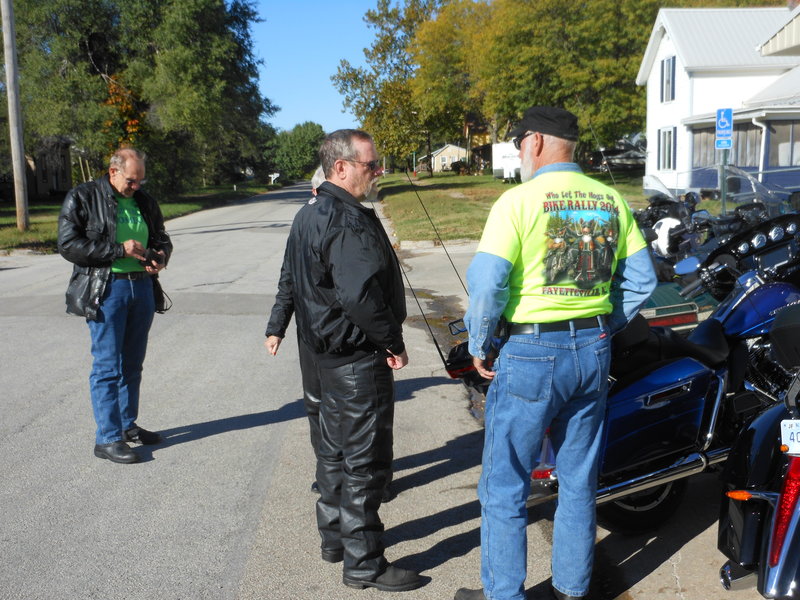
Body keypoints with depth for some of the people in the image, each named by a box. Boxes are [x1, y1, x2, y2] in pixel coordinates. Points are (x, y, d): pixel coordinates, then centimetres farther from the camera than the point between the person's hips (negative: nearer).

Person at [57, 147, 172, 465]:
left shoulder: (144, 201, 13)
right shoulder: (81, 198, -4)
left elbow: (161, 237, 24)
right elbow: (68, 245, -11)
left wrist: (160, 256, 0)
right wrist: (119, 250, -16)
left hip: (142, 287, 6)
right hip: (105, 290, -6)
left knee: (132, 364, 14)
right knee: (107, 365, -4)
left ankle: (127, 424, 27)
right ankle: (107, 438, 3)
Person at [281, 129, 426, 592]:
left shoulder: (310, 216, 12)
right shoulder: (350, 222, -21)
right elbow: (361, 295, -30)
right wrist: (393, 343, -17)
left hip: (329, 351, 11)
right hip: (359, 357, -11)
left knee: (335, 449, 21)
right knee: (365, 461, 0)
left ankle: (335, 536, 37)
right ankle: (363, 563, 12)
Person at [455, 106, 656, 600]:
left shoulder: (519, 200, -12)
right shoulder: (611, 200, 5)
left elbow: (486, 284, -19)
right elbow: (642, 279, 8)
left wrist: (480, 346, -5)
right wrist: (604, 328, 17)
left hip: (530, 353, -6)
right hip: (593, 351, 6)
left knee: (505, 487, 8)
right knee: (580, 481, 19)